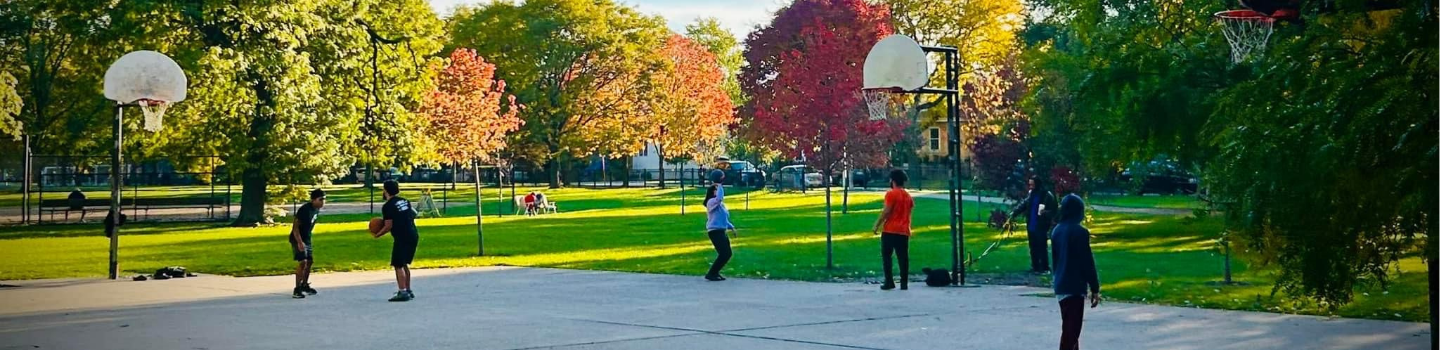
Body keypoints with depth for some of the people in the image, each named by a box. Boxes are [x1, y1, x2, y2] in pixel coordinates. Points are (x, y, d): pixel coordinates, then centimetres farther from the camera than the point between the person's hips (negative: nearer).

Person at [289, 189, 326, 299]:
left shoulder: (316, 210, 3)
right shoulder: (304, 210, -24)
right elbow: (295, 227, -25)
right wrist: (300, 242, -31)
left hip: (307, 239, 9)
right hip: (298, 240, -9)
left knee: (310, 261, 16)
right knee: (302, 262, -18)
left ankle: (304, 285, 33)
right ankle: (297, 290, -17)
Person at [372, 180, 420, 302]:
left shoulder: (387, 206, -10)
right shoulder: (405, 201, 13)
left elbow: (389, 226, -14)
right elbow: (414, 214, 21)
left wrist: (378, 235, -1)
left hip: (402, 237, -8)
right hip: (414, 234, 8)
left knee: (398, 265, -5)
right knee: (404, 264, 19)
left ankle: (403, 292, -13)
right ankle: (408, 290, 23)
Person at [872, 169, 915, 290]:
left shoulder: (891, 194, -9)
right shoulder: (908, 196, 12)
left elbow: (886, 212, -15)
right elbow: (909, 212, 16)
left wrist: (877, 225, -9)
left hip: (890, 230, -6)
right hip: (904, 231, 6)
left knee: (886, 256, 1)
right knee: (903, 258, 5)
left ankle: (889, 282, -6)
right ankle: (904, 283, 2)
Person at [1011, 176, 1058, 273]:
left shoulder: (1047, 196, -11)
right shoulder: (1030, 194, 9)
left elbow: (1053, 210, -10)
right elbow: (1023, 205, 8)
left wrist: (1045, 213, -29)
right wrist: (1014, 212, -5)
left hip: (1041, 227, -7)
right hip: (1031, 226, 7)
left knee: (1041, 248, -2)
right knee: (1033, 248, 12)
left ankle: (1044, 268, 5)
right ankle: (1035, 267, 20)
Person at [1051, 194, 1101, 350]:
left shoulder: (1057, 230, 8)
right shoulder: (1079, 232, -15)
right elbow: (1087, 262, -14)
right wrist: (1095, 288, -8)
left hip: (1061, 286, 8)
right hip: (1075, 287, -8)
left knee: (1069, 328, 19)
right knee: (1071, 331, -7)